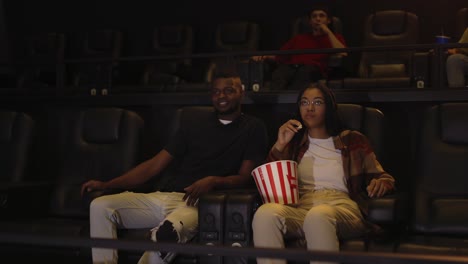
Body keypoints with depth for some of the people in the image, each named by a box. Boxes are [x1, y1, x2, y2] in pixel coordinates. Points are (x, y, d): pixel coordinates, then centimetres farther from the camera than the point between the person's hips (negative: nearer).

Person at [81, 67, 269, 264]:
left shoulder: (253, 128, 9)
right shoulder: (194, 120, 19)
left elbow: (246, 177, -1)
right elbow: (155, 164, 16)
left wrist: (213, 181, -23)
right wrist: (107, 184, 6)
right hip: (168, 197, 5)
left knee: (167, 231, -38)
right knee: (101, 206, -14)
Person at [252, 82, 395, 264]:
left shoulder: (353, 140, 20)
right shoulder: (293, 143, 25)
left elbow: (385, 178, 18)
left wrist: (380, 184, -7)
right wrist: (280, 145, 3)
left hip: (342, 209, -2)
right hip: (300, 211, 2)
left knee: (318, 216, -41)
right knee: (265, 213, -35)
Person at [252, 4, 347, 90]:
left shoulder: (334, 37, 29)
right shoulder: (299, 38, 38)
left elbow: (342, 53, 6)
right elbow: (278, 56, 29)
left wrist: (328, 32, 11)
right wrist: (265, 56, 8)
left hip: (314, 69, -3)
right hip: (290, 66, 3)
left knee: (304, 73, -40)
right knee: (278, 75, -35)